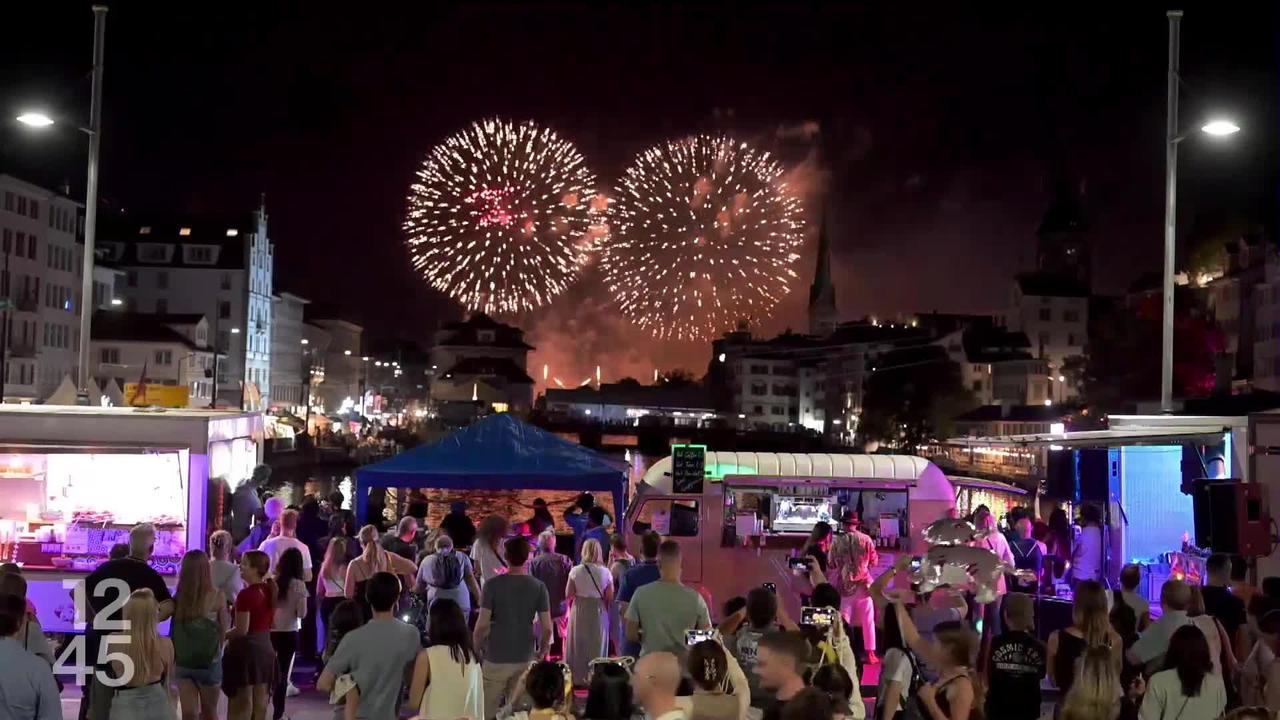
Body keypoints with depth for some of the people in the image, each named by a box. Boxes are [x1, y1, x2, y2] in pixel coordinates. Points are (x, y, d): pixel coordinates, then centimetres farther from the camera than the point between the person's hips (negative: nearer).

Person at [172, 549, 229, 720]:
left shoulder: (178, 596, -8)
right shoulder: (217, 595, -10)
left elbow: (174, 630, -5)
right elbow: (223, 630, -1)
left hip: (182, 661, 1)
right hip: (209, 661, -1)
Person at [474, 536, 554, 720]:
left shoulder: (492, 585, -11)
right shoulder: (538, 587, -4)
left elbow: (482, 624, -13)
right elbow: (547, 627, -5)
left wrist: (476, 649, 3)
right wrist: (542, 651, 12)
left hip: (496, 658, -2)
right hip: (525, 658, 2)